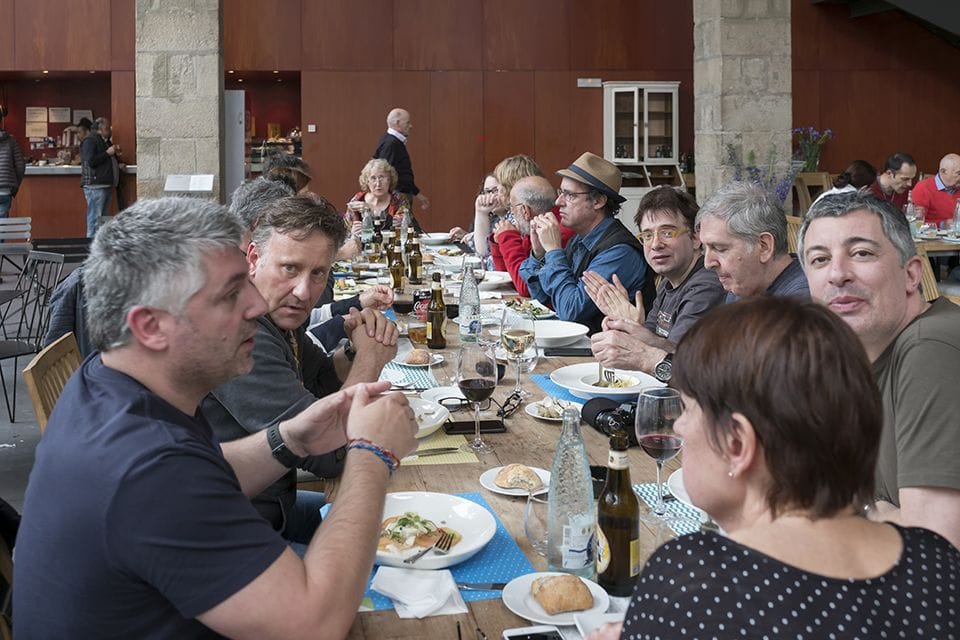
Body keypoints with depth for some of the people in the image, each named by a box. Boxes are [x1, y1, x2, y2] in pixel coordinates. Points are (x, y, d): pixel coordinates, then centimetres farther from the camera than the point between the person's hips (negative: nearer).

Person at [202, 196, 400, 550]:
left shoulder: (276, 315, 2)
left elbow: (323, 382, 20)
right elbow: (327, 454, -25)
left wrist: (355, 350, -3)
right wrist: (370, 357, -11)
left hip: (269, 504, 10)